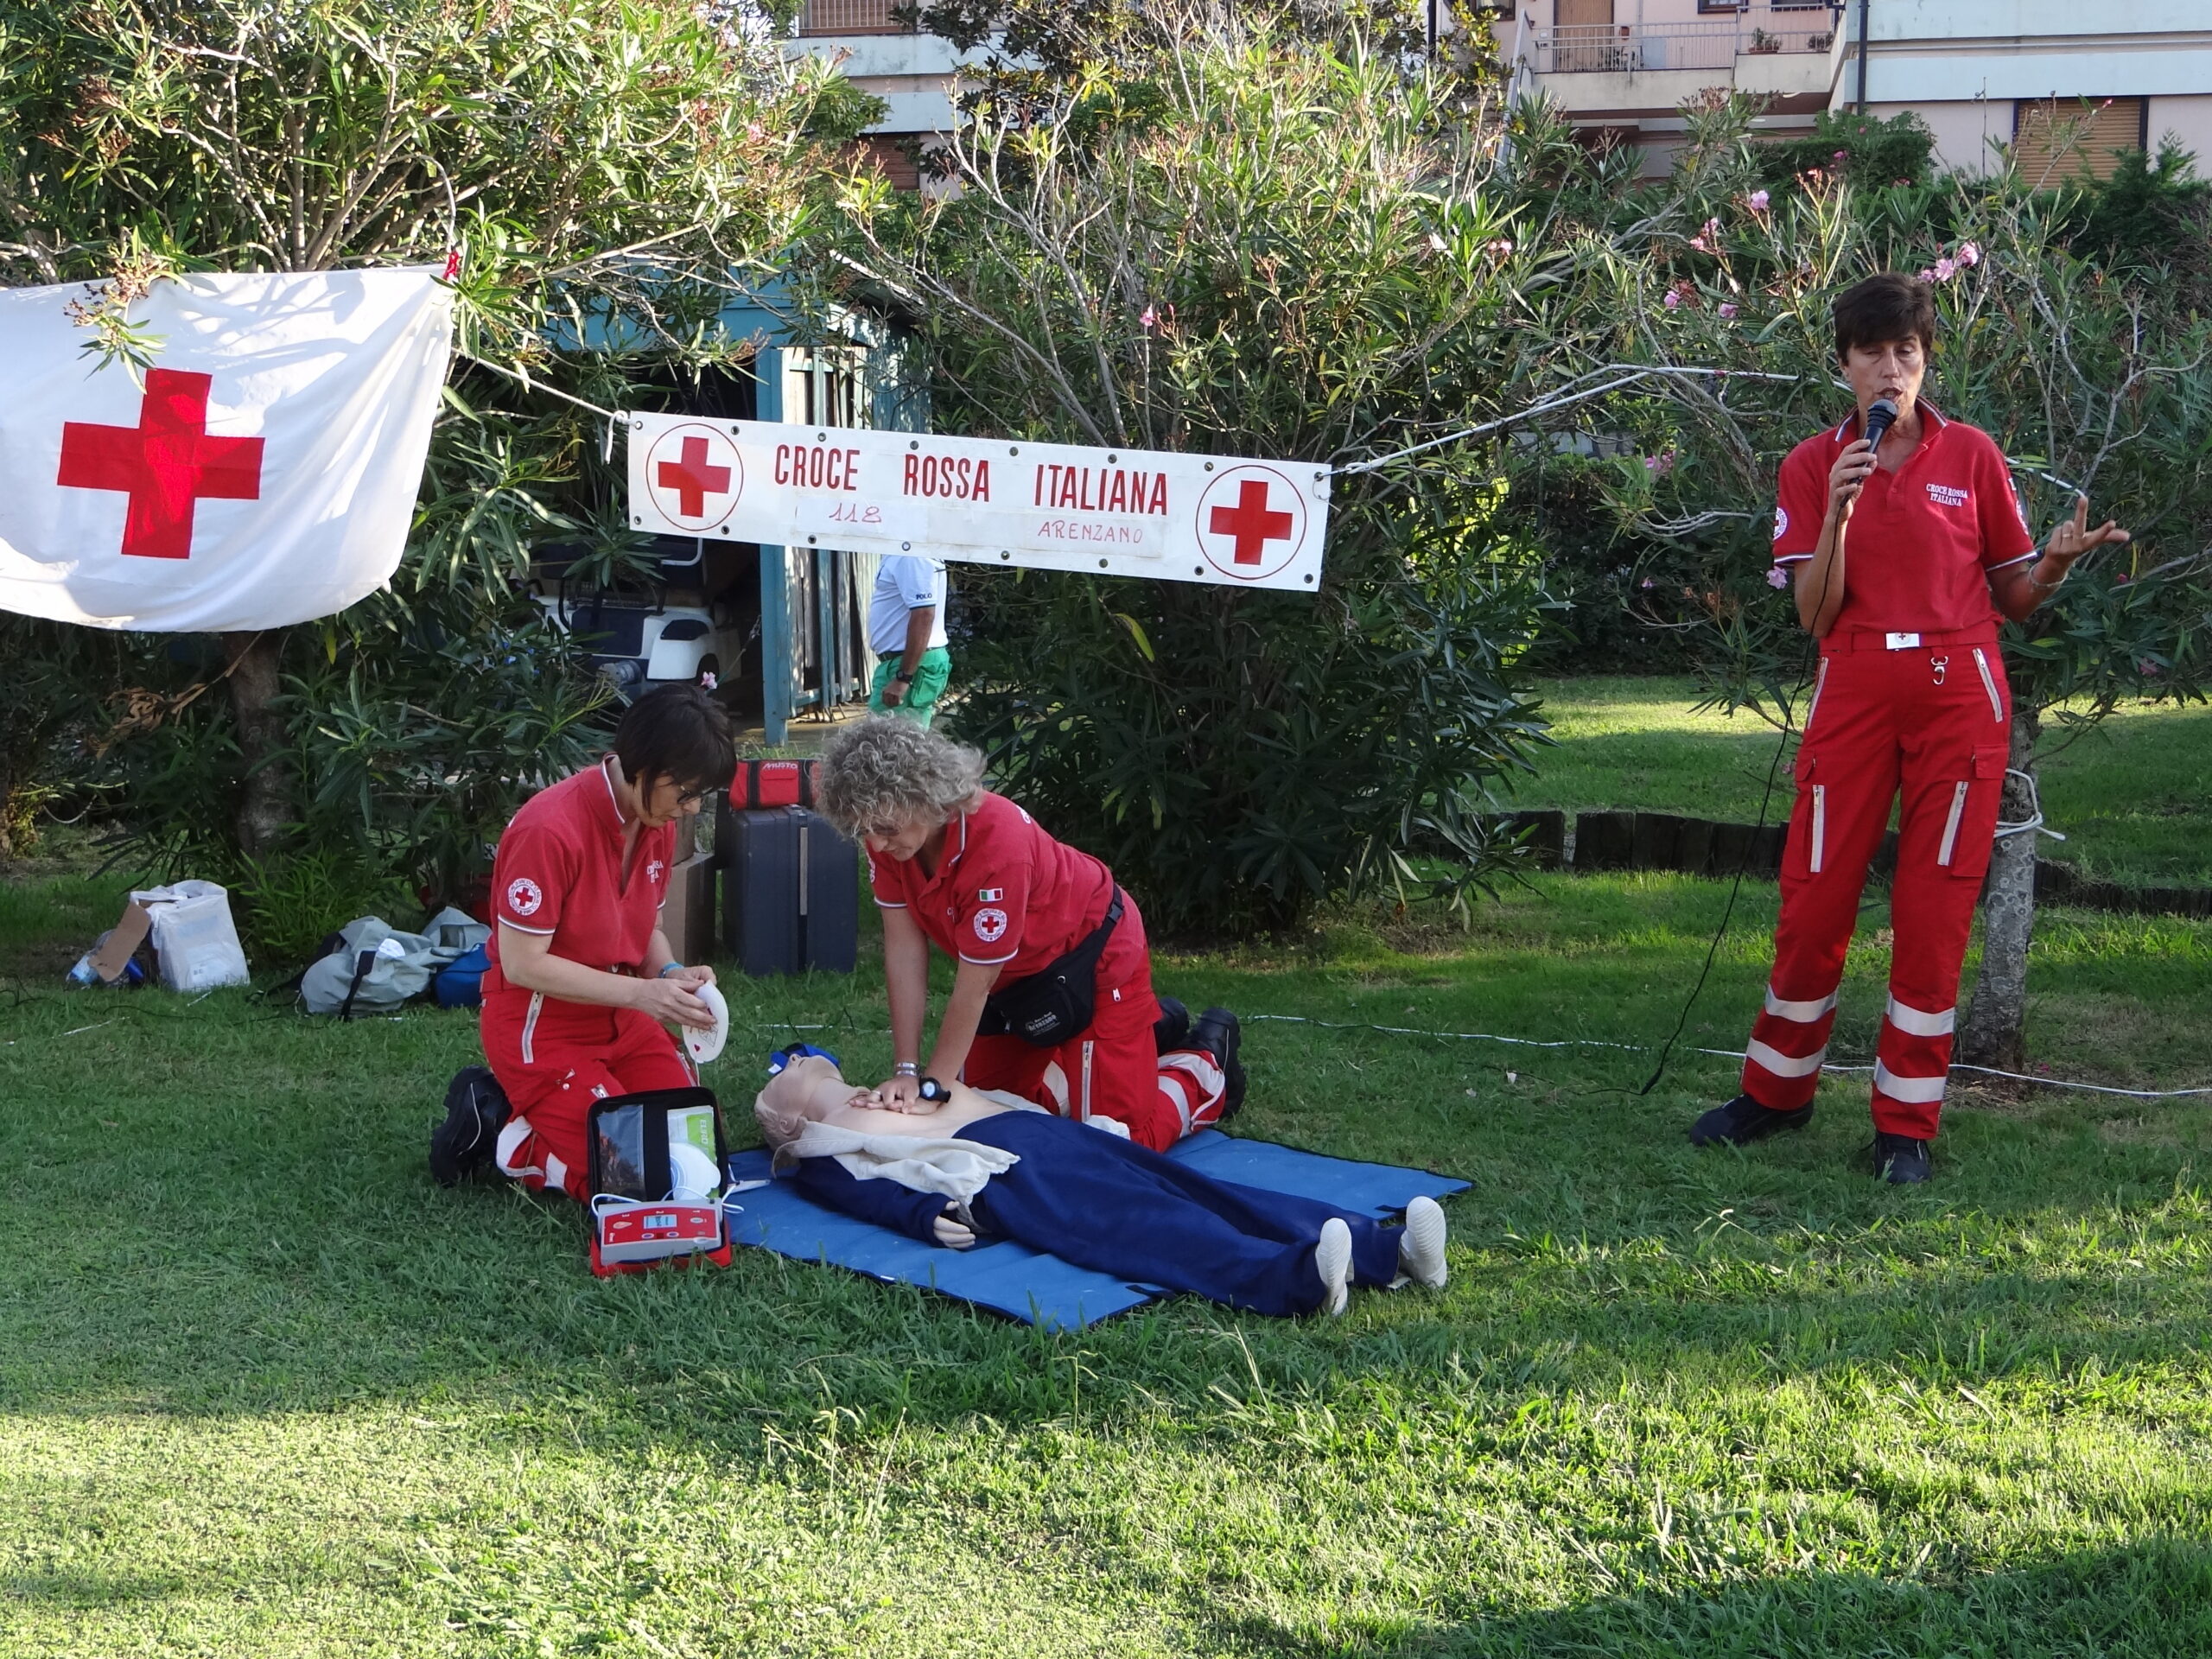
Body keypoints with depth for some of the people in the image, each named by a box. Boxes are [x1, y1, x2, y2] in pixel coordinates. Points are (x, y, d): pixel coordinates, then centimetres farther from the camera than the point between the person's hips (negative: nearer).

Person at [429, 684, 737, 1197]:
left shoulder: (658, 823, 0)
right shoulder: (551, 828, -25)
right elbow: (522, 963, -23)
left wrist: (672, 974, -10)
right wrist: (641, 993, -26)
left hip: (620, 1018, 8)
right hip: (541, 1025, -8)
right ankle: (497, 1133, 6)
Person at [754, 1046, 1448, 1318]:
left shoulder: (885, 1097, 40)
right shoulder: (814, 1153, 19)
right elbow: (860, 1192, -1)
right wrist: (923, 1215, -19)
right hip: (996, 1178, -7)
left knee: (1187, 1190, -17)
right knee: (1120, 1224, -32)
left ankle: (1383, 1249, -38)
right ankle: (1290, 1276, -59)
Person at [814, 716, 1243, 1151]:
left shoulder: (996, 841, -39)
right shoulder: (886, 835, -19)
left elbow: (974, 985, -31)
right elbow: (904, 950, -16)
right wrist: (907, 1071, -19)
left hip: (1093, 956, -7)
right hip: (1018, 973, 8)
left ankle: (1207, 1059, 22)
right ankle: (1155, 1031, 30)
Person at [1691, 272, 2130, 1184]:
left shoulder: (1971, 456, 4)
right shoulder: (1812, 466, 4)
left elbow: (2011, 597, 9)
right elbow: (1814, 615, -4)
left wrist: (2057, 561, -12)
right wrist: (1839, 511, -16)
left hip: (1957, 691, 0)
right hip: (1853, 691, 0)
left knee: (1934, 908, 1)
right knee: (1814, 896, 2)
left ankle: (1907, 1123, 9)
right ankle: (1777, 1091, 20)